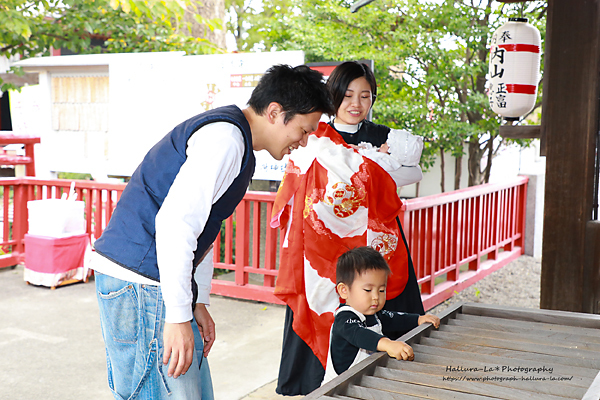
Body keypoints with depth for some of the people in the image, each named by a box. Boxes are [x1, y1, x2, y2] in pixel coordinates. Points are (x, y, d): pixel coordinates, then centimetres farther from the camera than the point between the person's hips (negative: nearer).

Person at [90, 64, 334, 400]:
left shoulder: (236, 143, 18)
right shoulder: (225, 137, -16)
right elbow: (174, 224, -26)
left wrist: (198, 302, 17)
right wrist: (178, 317, -22)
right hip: (140, 281, -10)